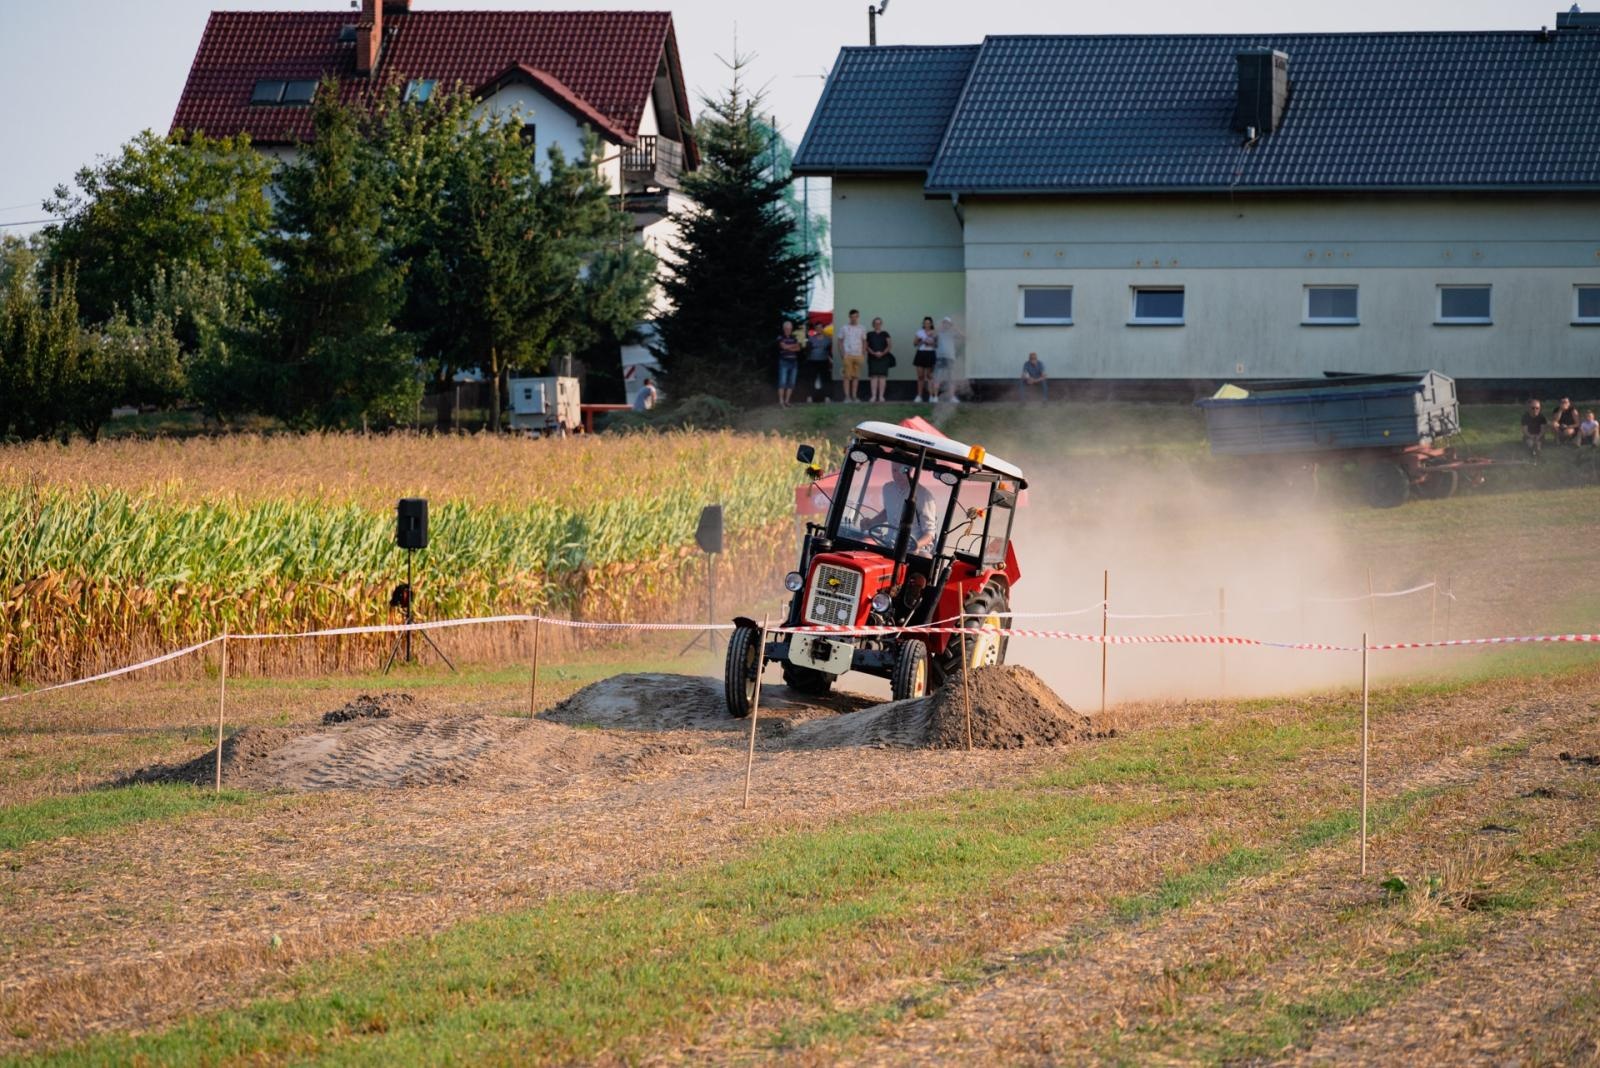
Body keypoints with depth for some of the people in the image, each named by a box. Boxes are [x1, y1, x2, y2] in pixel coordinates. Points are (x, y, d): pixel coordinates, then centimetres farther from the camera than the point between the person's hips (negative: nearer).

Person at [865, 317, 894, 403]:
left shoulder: (885, 334, 10)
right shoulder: (869, 334, 10)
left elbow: (889, 345, 3)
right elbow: (866, 346, 4)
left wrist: (882, 353, -12)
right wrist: (874, 353, -12)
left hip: (883, 358, 0)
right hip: (872, 358, 0)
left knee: (882, 376, -5)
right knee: (873, 376, -7)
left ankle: (881, 396, -6)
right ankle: (874, 396, -10)